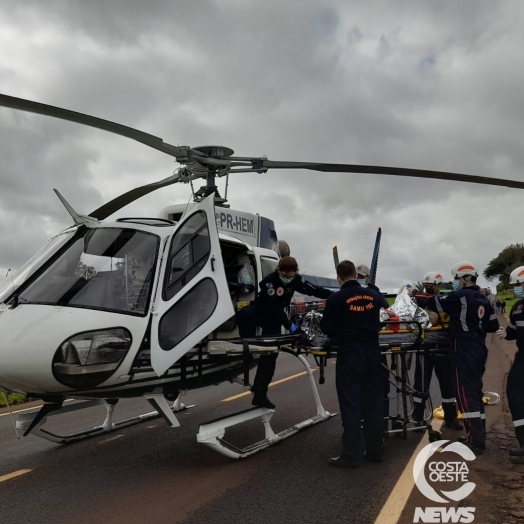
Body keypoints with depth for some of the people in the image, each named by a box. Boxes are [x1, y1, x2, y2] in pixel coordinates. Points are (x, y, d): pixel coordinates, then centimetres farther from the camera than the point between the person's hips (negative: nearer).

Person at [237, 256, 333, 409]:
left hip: (274, 318, 4)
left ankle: (260, 394, 4)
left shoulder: (297, 280, -11)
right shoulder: (269, 280, -26)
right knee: (244, 313, -40)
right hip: (260, 311, -3)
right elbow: (274, 307, -29)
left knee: (270, 354, -2)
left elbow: (314, 290, -7)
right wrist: (289, 325, -31)